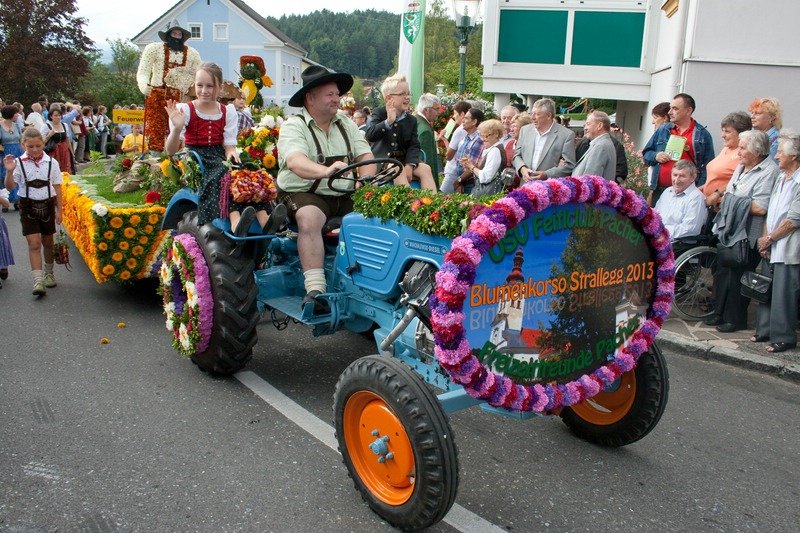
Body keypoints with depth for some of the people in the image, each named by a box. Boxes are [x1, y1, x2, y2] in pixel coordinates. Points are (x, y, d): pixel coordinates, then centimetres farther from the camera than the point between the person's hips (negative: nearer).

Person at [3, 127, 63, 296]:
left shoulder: (51, 163, -4)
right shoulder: (18, 163, -7)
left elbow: (57, 187, 1)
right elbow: (10, 186, -9)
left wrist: (59, 210, 1)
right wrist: (9, 171, -27)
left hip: (47, 205, 2)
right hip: (28, 206, -2)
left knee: (47, 241, 15)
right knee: (34, 243, -8)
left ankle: (48, 273, 35)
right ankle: (38, 281, -9)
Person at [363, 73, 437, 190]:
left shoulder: (411, 120, 10)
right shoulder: (378, 114, -2)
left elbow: (414, 145, 2)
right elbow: (369, 135, -20)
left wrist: (409, 165, -17)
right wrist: (388, 121, -32)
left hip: (402, 160, 5)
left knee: (425, 168, -19)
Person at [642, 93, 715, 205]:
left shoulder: (702, 134, 4)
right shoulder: (662, 130, 14)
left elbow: (707, 166, 0)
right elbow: (646, 154, 20)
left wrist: (699, 190, -13)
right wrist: (655, 156, -3)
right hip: (659, 190, 3)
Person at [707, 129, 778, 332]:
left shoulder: (769, 172, -14)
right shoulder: (742, 167, 13)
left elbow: (760, 208, -23)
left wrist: (733, 200, -13)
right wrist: (724, 199, -1)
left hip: (747, 235, -8)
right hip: (729, 232, 8)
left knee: (737, 276, 0)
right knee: (722, 271, 13)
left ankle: (735, 319, 14)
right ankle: (720, 312, 26)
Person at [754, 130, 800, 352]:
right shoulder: (781, 177, 13)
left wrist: (769, 238, -8)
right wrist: (764, 238, 4)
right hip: (771, 246, 8)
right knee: (767, 289, 14)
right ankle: (766, 330, 26)